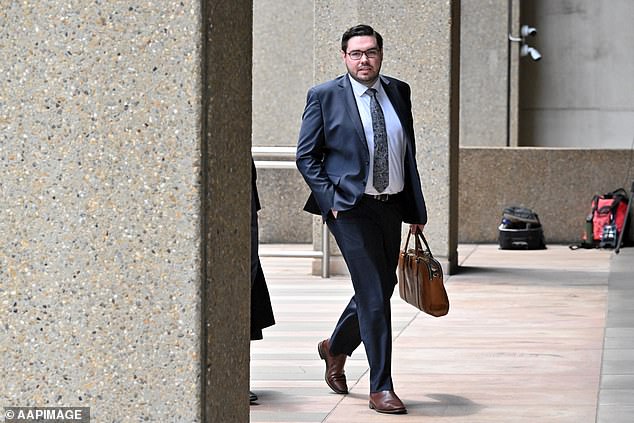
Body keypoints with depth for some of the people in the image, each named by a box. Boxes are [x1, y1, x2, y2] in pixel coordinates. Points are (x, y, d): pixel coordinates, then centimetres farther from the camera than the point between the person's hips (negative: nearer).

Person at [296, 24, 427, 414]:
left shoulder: (399, 92, 9)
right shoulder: (324, 97, -4)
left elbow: (409, 152, 14)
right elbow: (306, 156, -1)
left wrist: (417, 208, 10)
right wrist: (331, 200, -11)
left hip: (391, 207, 6)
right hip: (350, 207, -5)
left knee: (382, 289, 13)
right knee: (373, 295, -9)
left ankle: (336, 348, 40)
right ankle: (381, 387, -4)